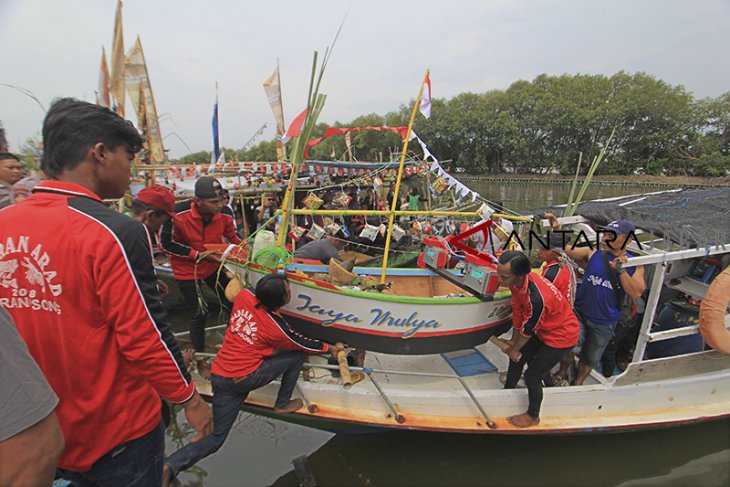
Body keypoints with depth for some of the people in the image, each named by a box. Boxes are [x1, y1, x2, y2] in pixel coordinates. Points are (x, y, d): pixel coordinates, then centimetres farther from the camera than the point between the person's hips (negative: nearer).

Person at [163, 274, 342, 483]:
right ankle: (282, 404, 19)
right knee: (297, 355, 5)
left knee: (215, 438, 14)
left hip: (219, 377, 6)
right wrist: (329, 348, 18)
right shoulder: (276, 328, -14)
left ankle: (171, 465, -7)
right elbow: (302, 343, 3)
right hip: (245, 378, -6)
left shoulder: (244, 295, -4)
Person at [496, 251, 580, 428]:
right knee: (517, 358, 18)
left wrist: (514, 349, -6)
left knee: (532, 375, 2)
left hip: (561, 336, -8)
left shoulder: (537, 298, -42)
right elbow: (518, 312, -4)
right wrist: (513, 342, 4)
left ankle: (533, 416, 28)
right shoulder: (517, 281, -18)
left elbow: (527, 330, -24)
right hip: (543, 329, 8)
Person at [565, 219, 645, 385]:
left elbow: (635, 293, -17)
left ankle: (578, 383, 45)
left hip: (604, 323, 1)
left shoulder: (634, 265, -6)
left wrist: (620, 270, -26)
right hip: (579, 313, -1)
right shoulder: (594, 253, -8)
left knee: (590, 359, 18)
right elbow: (565, 249, -7)